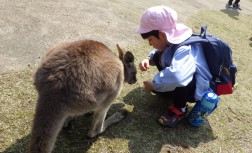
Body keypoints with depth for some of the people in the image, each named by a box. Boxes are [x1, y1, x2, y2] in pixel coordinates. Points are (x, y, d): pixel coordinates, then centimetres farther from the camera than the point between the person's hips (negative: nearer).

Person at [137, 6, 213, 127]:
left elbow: (176, 75, -55)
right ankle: (174, 92, 17)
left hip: (198, 89, -9)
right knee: (158, 57, 3)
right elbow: (158, 53, 12)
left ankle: (180, 109, -7)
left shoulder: (184, 50, -36)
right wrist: (148, 59, -11)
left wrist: (154, 84, -36)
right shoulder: (170, 40, -9)